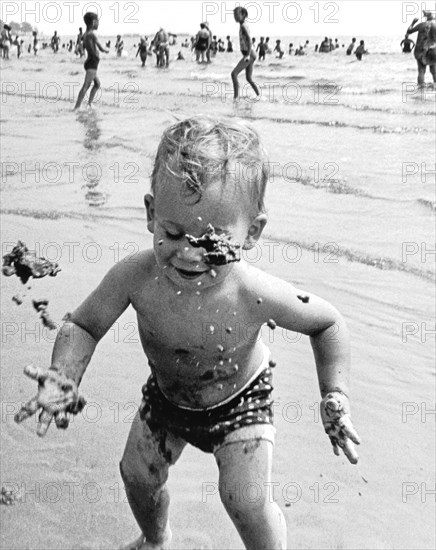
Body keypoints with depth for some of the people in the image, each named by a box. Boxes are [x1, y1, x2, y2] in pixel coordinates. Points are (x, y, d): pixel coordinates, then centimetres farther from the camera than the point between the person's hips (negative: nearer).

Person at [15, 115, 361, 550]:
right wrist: (64, 378, -35)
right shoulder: (135, 278, -34)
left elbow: (327, 323, -20)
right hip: (166, 395, 4)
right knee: (137, 475, 18)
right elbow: (84, 325, -17)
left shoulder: (256, 296, -39)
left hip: (238, 401, -3)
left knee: (246, 502, -14)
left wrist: (335, 395, -24)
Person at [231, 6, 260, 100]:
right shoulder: (243, 25, 15)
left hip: (249, 55, -10)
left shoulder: (243, 26, -13)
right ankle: (259, 96, 20)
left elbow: (249, 40, -23)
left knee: (234, 73, -13)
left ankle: (236, 96, -15)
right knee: (249, 78, 15)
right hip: (249, 55, 10)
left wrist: (248, 55, -28)